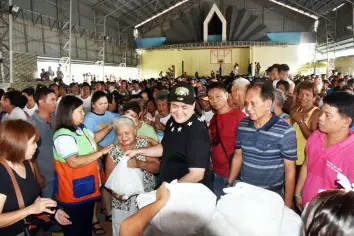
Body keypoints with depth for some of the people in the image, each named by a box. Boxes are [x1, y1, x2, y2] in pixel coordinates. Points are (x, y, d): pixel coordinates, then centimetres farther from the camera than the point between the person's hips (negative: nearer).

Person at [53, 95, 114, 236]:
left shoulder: (80, 128, 5)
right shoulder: (63, 136, -26)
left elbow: (94, 138, 23)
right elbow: (74, 162, -35)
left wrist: (110, 127, 12)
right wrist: (101, 152, -28)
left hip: (87, 189, 9)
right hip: (74, 193, -9)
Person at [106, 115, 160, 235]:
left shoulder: (145, 144, -7)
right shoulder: (113, 152, -7)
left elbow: (157, 167, -9)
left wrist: (140, 164, -26)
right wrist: (115, 191, -24)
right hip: (123, 203, 0)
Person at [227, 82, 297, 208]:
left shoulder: (285, 131, -18)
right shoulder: (242, 125, -3)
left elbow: (290, 170, -12)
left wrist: (287, 203, -10)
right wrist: (229, 184, 8)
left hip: (272, 194, -4)